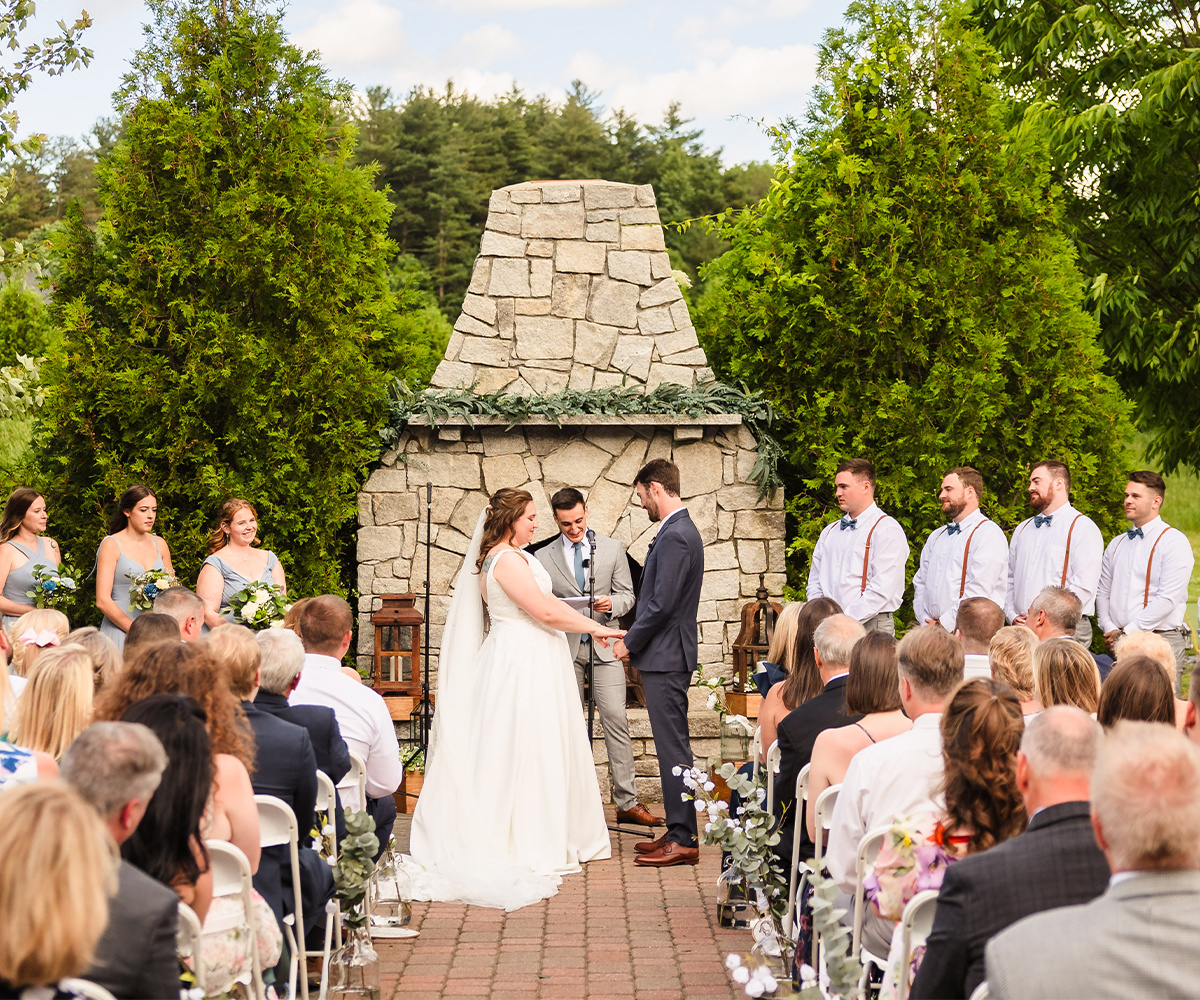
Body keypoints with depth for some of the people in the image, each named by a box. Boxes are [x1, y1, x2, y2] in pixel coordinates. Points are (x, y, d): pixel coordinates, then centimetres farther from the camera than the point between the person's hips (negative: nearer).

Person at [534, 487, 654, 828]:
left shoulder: (612, 549, 8)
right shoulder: (543, 557, 7)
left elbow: (627, 596, 9)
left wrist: (611, 604, -12)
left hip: (604, 645, 0)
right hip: (564, 647, 1)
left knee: (615, 720, -8)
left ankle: (627, 802, -6)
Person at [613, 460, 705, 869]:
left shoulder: (675, 536, -17)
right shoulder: (680, 530, 15)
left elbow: (662, 604, -21)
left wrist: (630, 643, -9)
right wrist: (635, 640, 15)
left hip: (666, 657, -10)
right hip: (668, 655, 10)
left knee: (673, 748, -6)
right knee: (672, 746, 13)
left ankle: (683, 841, -3)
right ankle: (678, 832, 19)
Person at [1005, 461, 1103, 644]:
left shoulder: (1082, 528, -2)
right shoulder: (1022, 529, 21)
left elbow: (1084, 587, -11)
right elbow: (1010, 579, 21)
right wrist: (1013, 616, 4)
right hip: (1022, 629, 5)